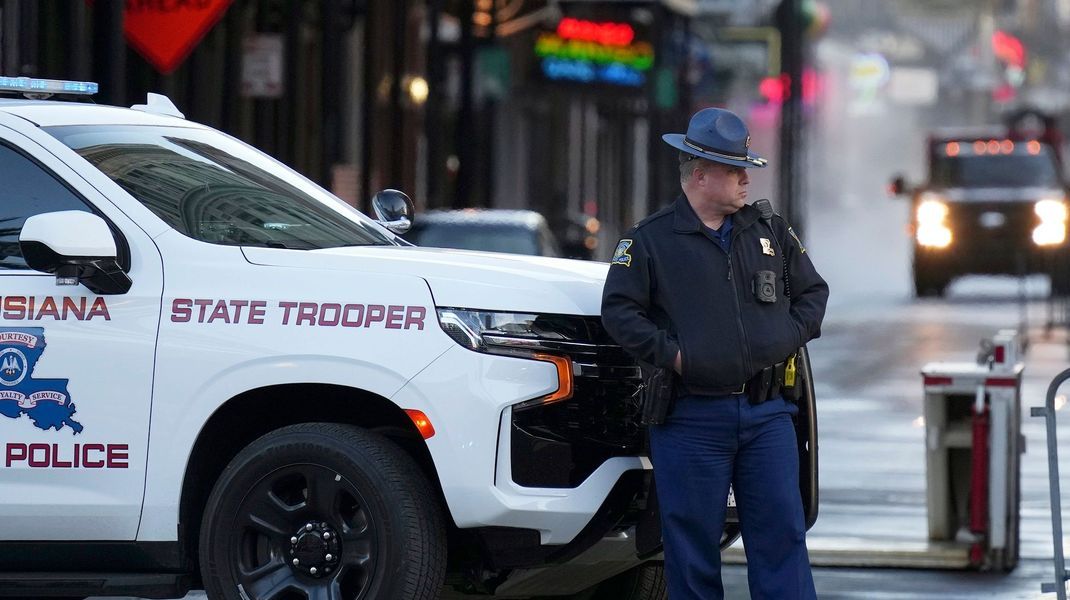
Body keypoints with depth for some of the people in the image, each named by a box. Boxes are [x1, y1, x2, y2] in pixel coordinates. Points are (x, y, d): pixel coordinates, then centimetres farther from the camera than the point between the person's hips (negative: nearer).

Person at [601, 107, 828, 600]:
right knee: (692, 544, 1)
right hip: (691, 418, -3)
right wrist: (671, 354, -13)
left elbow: (813, 291, 21)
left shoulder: (770, 232, 12)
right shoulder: (650, 239, -1)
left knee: (781, 532, 1)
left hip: (767, 412, 3)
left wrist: (791, 337, 4)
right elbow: (618, 310, -4)